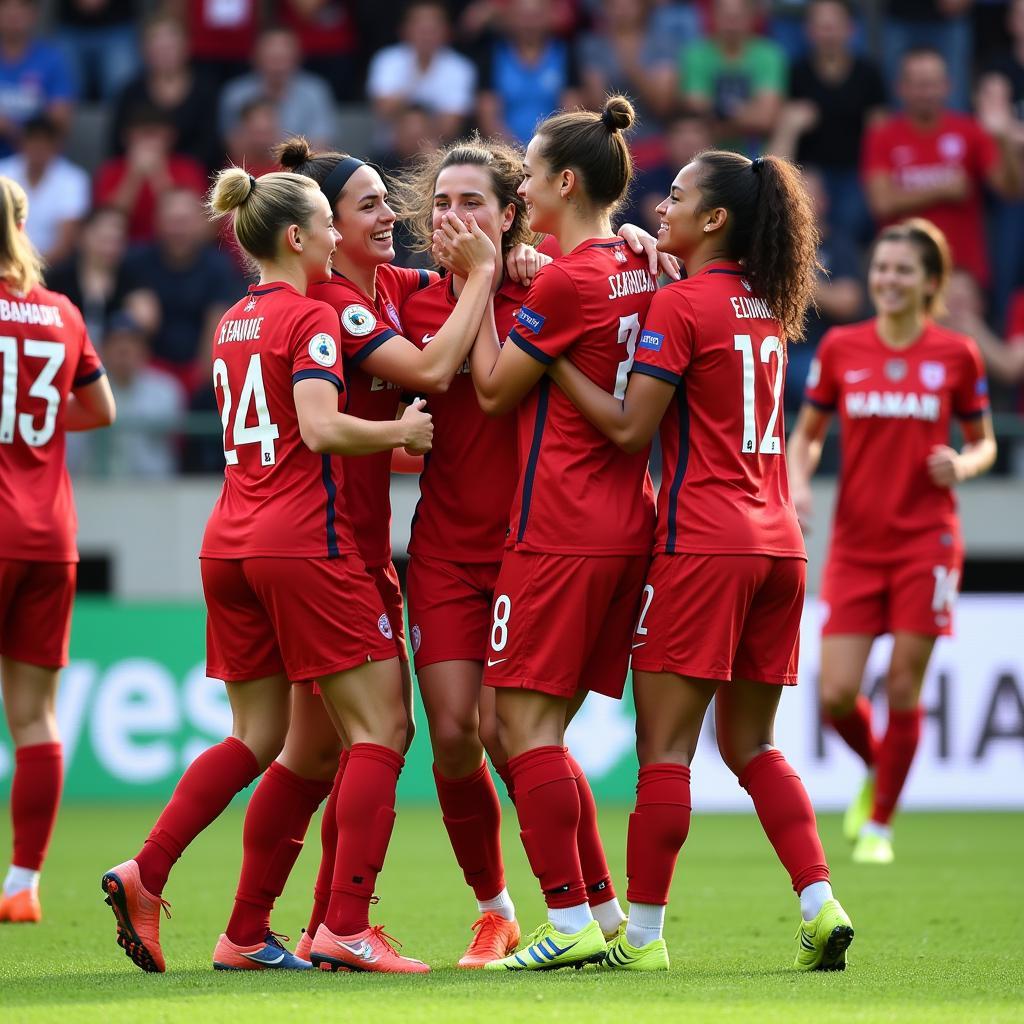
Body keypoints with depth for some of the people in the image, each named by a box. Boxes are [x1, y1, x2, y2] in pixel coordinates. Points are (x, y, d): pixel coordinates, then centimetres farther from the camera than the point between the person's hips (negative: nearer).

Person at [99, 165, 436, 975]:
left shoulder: (234, 324, 16)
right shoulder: (310, 316, -8)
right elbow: (320, 426, -21)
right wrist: (402, 431, -7)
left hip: (229, 543, 8)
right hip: (304, 543, -8)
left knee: (257, 737, 15)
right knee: (380, 727, -2)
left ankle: (145, 874, 0)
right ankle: (347, 928, -10)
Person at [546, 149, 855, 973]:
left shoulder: (680, 305, -10)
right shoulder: (768, 307, 14)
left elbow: (630, 427, -13)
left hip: (703, 545, -7)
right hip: (778, 542, 8)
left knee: (665, 744, -3)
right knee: (752, 744, 13)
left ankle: (643, 935, -1)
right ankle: (820, 905, 0)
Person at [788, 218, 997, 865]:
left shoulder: (956, 355, -1)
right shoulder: (840, 349, 2)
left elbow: (985, 443, 9)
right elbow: (808, 434, 12)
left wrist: (963, 465, -13)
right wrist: (798, 483, -7)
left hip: (926, 542, -1)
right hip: (855, 543, 2)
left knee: (903, 688, -2)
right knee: (836, 695, -5)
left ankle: (880, 823, 14)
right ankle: (877, 770, 27)